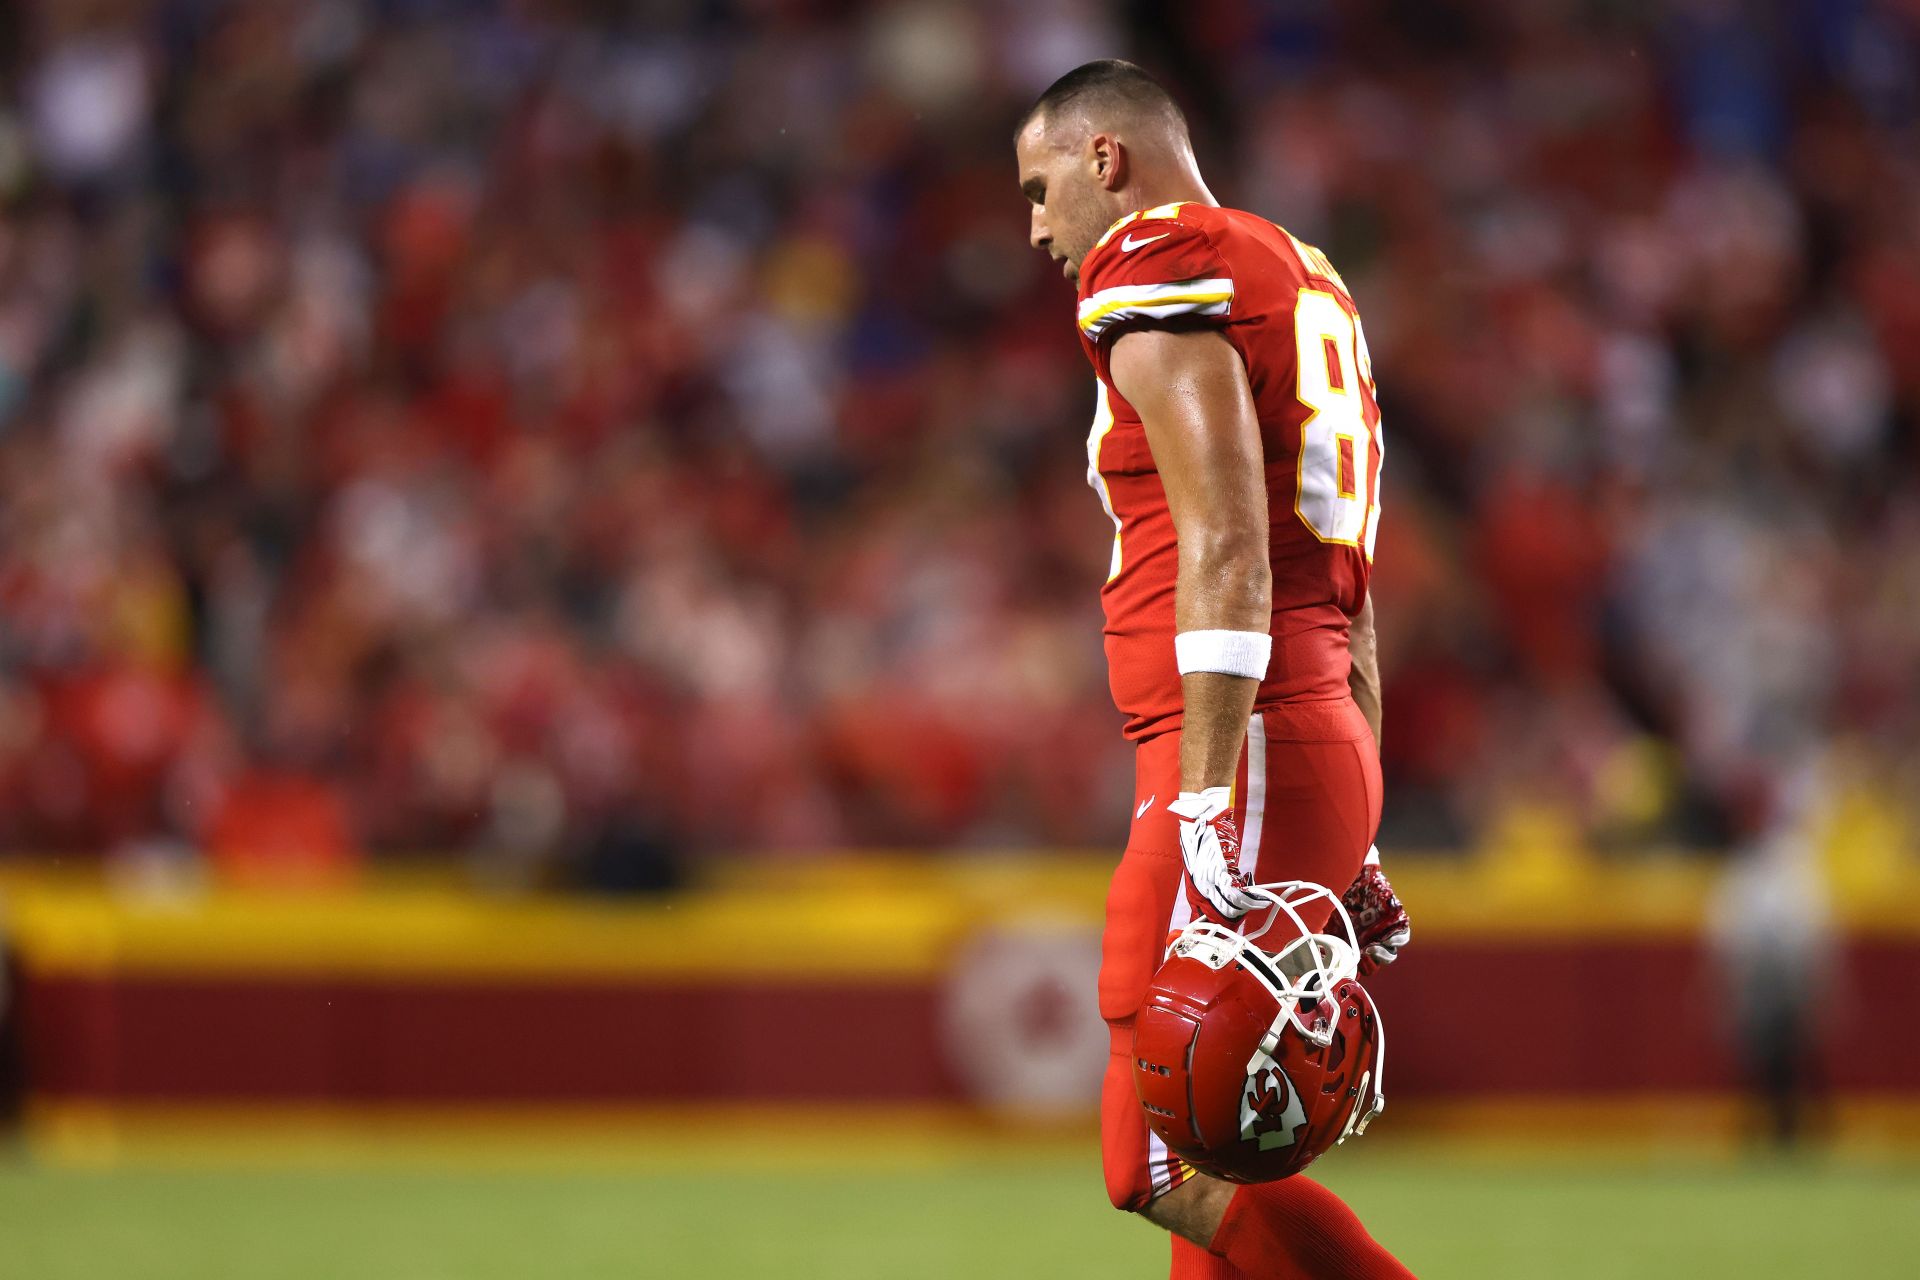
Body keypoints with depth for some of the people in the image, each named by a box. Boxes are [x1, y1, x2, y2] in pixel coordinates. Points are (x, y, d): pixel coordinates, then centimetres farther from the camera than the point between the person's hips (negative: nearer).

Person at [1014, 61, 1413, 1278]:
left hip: (1252, 747, -10)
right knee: (1211, 1165, 11)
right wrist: (1345, 842, 25)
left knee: (1174, 1165, -12)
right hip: (1328, 743, 10)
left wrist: (1207, 800, -23)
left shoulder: (1158, 273, -5)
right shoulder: (1302, 284, 24)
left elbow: (1227, 549, -17)